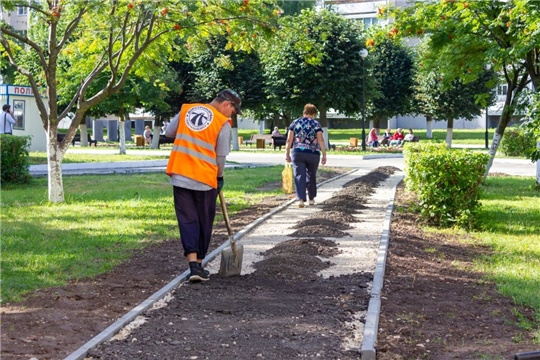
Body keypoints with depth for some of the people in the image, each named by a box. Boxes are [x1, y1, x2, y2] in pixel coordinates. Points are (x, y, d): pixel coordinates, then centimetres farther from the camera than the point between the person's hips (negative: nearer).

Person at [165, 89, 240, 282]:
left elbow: (169, 132, 14)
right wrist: (219, 177, 13)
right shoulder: (223, 123, -6)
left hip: (180, 176, 3)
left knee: (187, 220, 5)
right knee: (204, 223, 12)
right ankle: (199, 264, 20)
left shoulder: (186, 109, 6)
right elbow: (221, 156, -3)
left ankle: (194, 264, -7)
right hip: (205, 178, -3)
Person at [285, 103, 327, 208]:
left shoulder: (295, 123, 5)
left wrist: (287, 154, 7)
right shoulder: (316, 124, 1)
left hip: (297, 153, 0)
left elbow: (289, 140, 2)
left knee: (299, 176, -1)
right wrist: (324, 155, -3)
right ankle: (311, 198, 26)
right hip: (313, 154, 0)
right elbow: (320, 140, -5)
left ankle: (301, 199, -15)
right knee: (311, 176, 16)